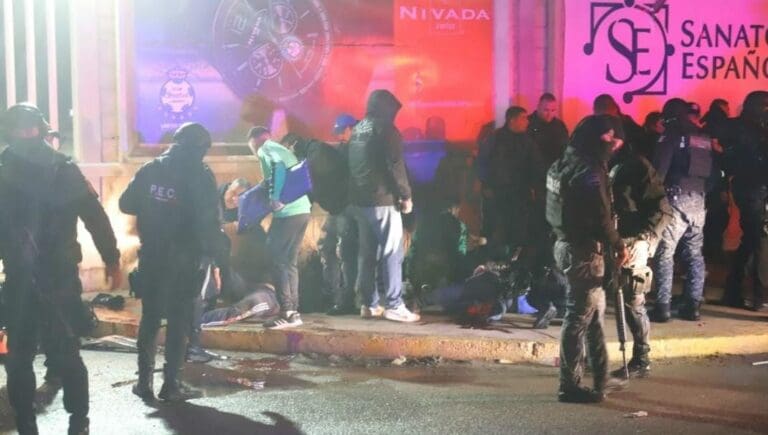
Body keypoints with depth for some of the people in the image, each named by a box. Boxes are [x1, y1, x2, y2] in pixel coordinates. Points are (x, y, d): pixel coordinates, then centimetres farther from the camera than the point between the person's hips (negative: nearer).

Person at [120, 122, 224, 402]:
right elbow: (209, 220, -15)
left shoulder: (149, 170, 5)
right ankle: (171, 384, 2)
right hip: (184, 258, -4)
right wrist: (212, 254, -8)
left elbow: (126, 205, 9)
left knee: (150, 317, 12)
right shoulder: (200, 174, -9)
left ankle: (145, 381, 14)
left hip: (151, 255, 4)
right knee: (179, 320, 2)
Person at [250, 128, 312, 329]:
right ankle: (293, 311, 13)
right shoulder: (283, 150, 26)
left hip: (287, 212, -9)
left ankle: (287, 314, -6)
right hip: (303, 210, 9)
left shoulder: (265, 150, 0)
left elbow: (277, 167, -20)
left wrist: (276, 198, -24)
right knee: (290, 262, 13)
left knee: (277, 260, -4)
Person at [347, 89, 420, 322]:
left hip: (359, 200, 8)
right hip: (383, 200, -8)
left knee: (367, 253, 10)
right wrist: (406, 195, -8)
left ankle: (370, 303, 12)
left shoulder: (356, 131, 16)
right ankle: (393, 305, -8)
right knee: (391, 253, -6)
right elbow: (395, 166, -14)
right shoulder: (386, 130, -7)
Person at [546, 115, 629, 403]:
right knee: (580, 317, -3)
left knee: (594, 312, 19)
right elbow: (601, 218, -20)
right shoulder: (589, 170, -19)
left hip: (567, 244, 10)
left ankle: (599, 377, 28)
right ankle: (570, 386, 3)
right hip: (584, 250, -10)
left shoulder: (568, 163, 10)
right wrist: (619, 245, -7)